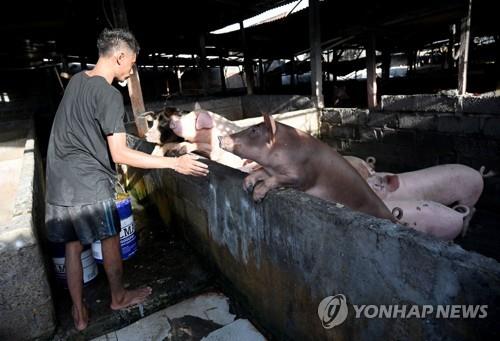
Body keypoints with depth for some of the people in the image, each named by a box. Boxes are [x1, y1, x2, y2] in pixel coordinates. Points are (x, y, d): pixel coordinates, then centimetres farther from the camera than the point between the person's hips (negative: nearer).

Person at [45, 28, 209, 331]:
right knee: (110, 240, 13)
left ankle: (79, 313, 32)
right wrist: (175, 163, -24)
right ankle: (119, 297, 35)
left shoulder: (76, 80, 9)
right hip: (89, 186, -7)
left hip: (59, 184, 8)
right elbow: (120, 154, -23)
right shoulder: (110, 95, -17)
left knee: (73, 247, 16)